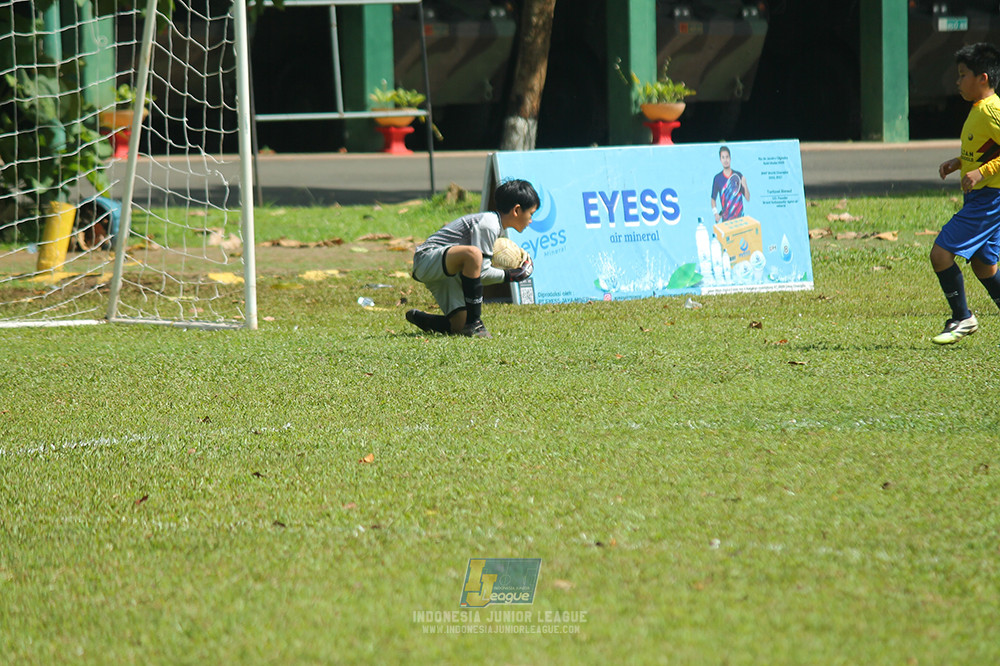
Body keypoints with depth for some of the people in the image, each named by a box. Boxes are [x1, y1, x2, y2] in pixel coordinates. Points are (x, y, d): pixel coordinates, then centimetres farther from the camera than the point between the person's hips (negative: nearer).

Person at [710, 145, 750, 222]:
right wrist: (715, 213, -10)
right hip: (725, 219, 0)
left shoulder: (738, 176, 0)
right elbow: (713, 199, 7)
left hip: (739, 218, 0)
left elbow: (748, 199, 2)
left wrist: (745, 186, -18)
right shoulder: (717, 178, 0)